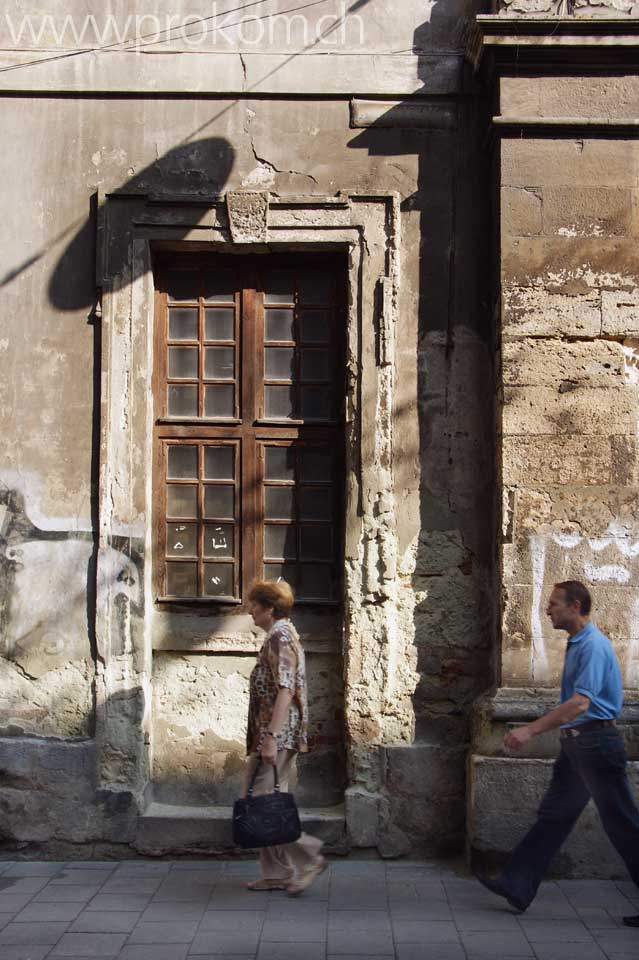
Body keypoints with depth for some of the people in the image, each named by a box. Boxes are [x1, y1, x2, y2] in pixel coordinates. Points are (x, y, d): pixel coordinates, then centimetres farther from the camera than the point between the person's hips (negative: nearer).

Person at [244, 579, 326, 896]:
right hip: (278, 736, 10)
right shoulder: (281, 635, 17)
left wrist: (270, 738, -28)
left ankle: (308, 857, -5)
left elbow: (285, 691, -24)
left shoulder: (280, 637, -15)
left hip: (277, 735, -10)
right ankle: (277, 873, 17)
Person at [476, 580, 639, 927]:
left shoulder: (593, 646, -19)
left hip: (595, 742, -10)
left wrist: (531, 730, -31)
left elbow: (580, 703, -28)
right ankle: (517, 887, 13)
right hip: (575, 743, 10)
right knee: (553, 815, 10)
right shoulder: (575, 644, 12)